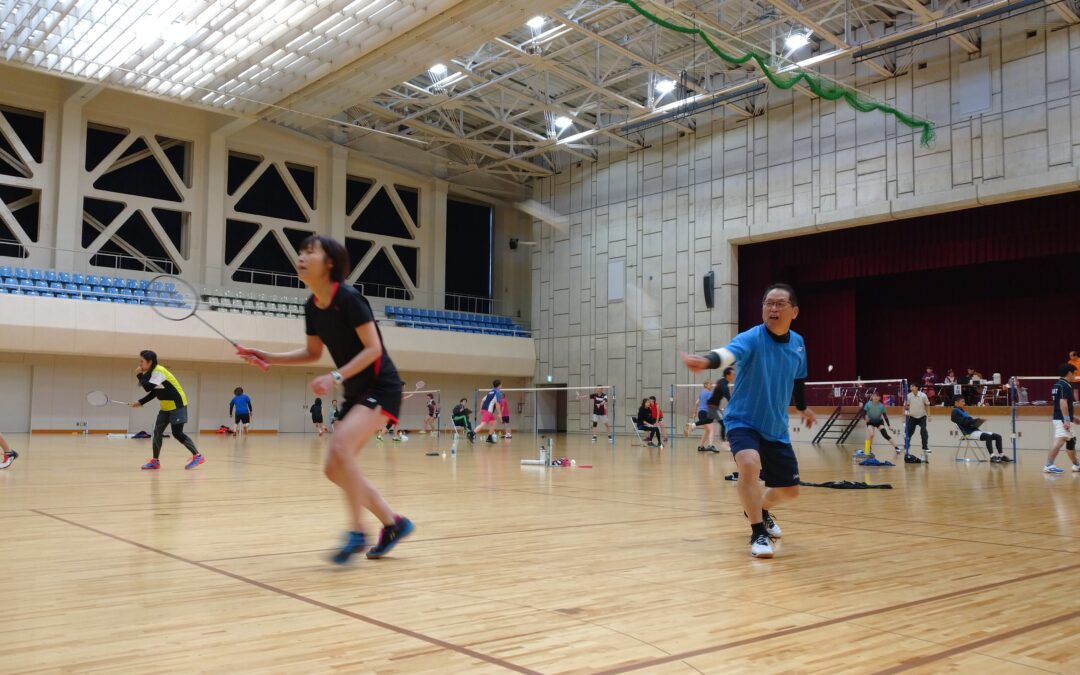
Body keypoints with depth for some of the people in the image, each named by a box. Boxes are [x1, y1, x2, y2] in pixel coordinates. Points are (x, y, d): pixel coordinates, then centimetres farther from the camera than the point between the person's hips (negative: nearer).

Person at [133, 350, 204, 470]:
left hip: (177, 405, -9)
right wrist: (140, 402, 11)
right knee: (157, 432, 4)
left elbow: (148, 387, -28)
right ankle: (155, 461, 10)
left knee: (177, 433, -13)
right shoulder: (151, 373, 10)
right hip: (166, 406, 9)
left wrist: (139, 375, -14)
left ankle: (198, 456, -8)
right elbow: (154, 391, 18)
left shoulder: (158, 371, -19)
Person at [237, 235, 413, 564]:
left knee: (340, 445, -28)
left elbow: (374, 349, -20)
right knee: (334, 469, 5)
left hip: (381, 387, -9)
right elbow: (313, 353, 18)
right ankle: (394, 523, 16)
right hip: (356, 392, 9)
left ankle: (357, 530, -16)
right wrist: (268, 357, 8)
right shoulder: (312, 306, 4)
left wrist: (336, 377, -27)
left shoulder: (349, 298, -19)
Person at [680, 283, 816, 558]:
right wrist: (706, 361, -65)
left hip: (777, 429, 6)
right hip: (743, 422, -5)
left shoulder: (798, 343, -1)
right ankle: (758, 533, -18)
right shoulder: (752, 338, -19)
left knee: (789, 490, 12)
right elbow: (728, 353, -42)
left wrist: (803, 407, 35)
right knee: (749, 464, -35)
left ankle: (759, 510, 47)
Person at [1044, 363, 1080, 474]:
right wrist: (1067, 420, -27)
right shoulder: (1065, 385, -13)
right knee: (1059, 440, -19)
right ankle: (1048, 466, -27)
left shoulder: (1057, 384, 17)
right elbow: (1063, 402, -23)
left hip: (1060, 418, 11)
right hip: (1062, 420, -11)